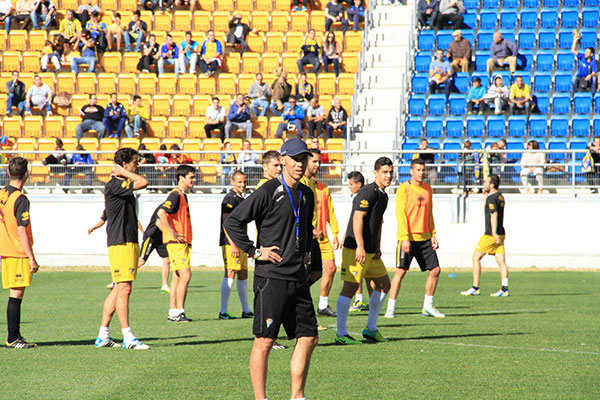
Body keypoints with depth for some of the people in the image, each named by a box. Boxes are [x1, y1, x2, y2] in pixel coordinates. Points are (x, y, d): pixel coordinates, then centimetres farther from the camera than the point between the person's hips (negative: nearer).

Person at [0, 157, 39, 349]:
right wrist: (32, 258, -17)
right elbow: (21, 231, -19)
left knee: (15, 295, 13)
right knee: (16, 295, -4)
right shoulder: (20, 199, -15)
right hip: (18, 253, -8)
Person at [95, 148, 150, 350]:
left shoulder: (123, 185, 17)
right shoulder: (114, 185, -14)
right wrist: (124, 173, -13)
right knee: (124, 288, -9)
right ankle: (128, 337, -9)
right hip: (120, 244, -10)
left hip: (129, 242, 10)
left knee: (119, 289, 10)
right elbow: (143, 182, -24)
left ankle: (103, 335, 14)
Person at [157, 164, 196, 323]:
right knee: (185, 275, -13)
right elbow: (161, 212, -26)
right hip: (176, 242, -10)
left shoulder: (182, 195, 19)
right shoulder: (176, 194, -12)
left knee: (178, 277, 9)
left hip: (183, 242, 10)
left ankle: (173, 312, 11)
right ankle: (179, 312, -12)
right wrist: (173, 233, -24)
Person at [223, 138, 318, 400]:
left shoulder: (306, 195, 14)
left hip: (298, 279, 8)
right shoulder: (269, 192, -9)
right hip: (271, 278, -7)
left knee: (308, 338, 6)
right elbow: (232, 222, -11)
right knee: (264, 340, -4)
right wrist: (255, 251, -12)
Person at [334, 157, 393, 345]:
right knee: (350, 287, -7)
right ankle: (341, 334, -4)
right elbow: (358, 218, -20)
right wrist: (360, 247, -25)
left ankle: (371, 329, 21)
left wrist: (377, 248, 17)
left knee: (384, 284, 12)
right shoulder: (368, 192, -13)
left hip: (371, 252, 10)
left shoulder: (383, 196, 17)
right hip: (355, 249, -10)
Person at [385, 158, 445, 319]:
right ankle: (390, 308, -2)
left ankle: (428, 306, 16)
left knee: (435, 270, 3)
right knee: (401, 271, -9)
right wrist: (404, 238, -18)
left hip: (425, 238, 6)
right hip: (408, 238, -6)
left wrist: (433, 235, 11)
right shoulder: (404, 189, -7)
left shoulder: (427, 189, 13)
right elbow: (400, 214, -12)